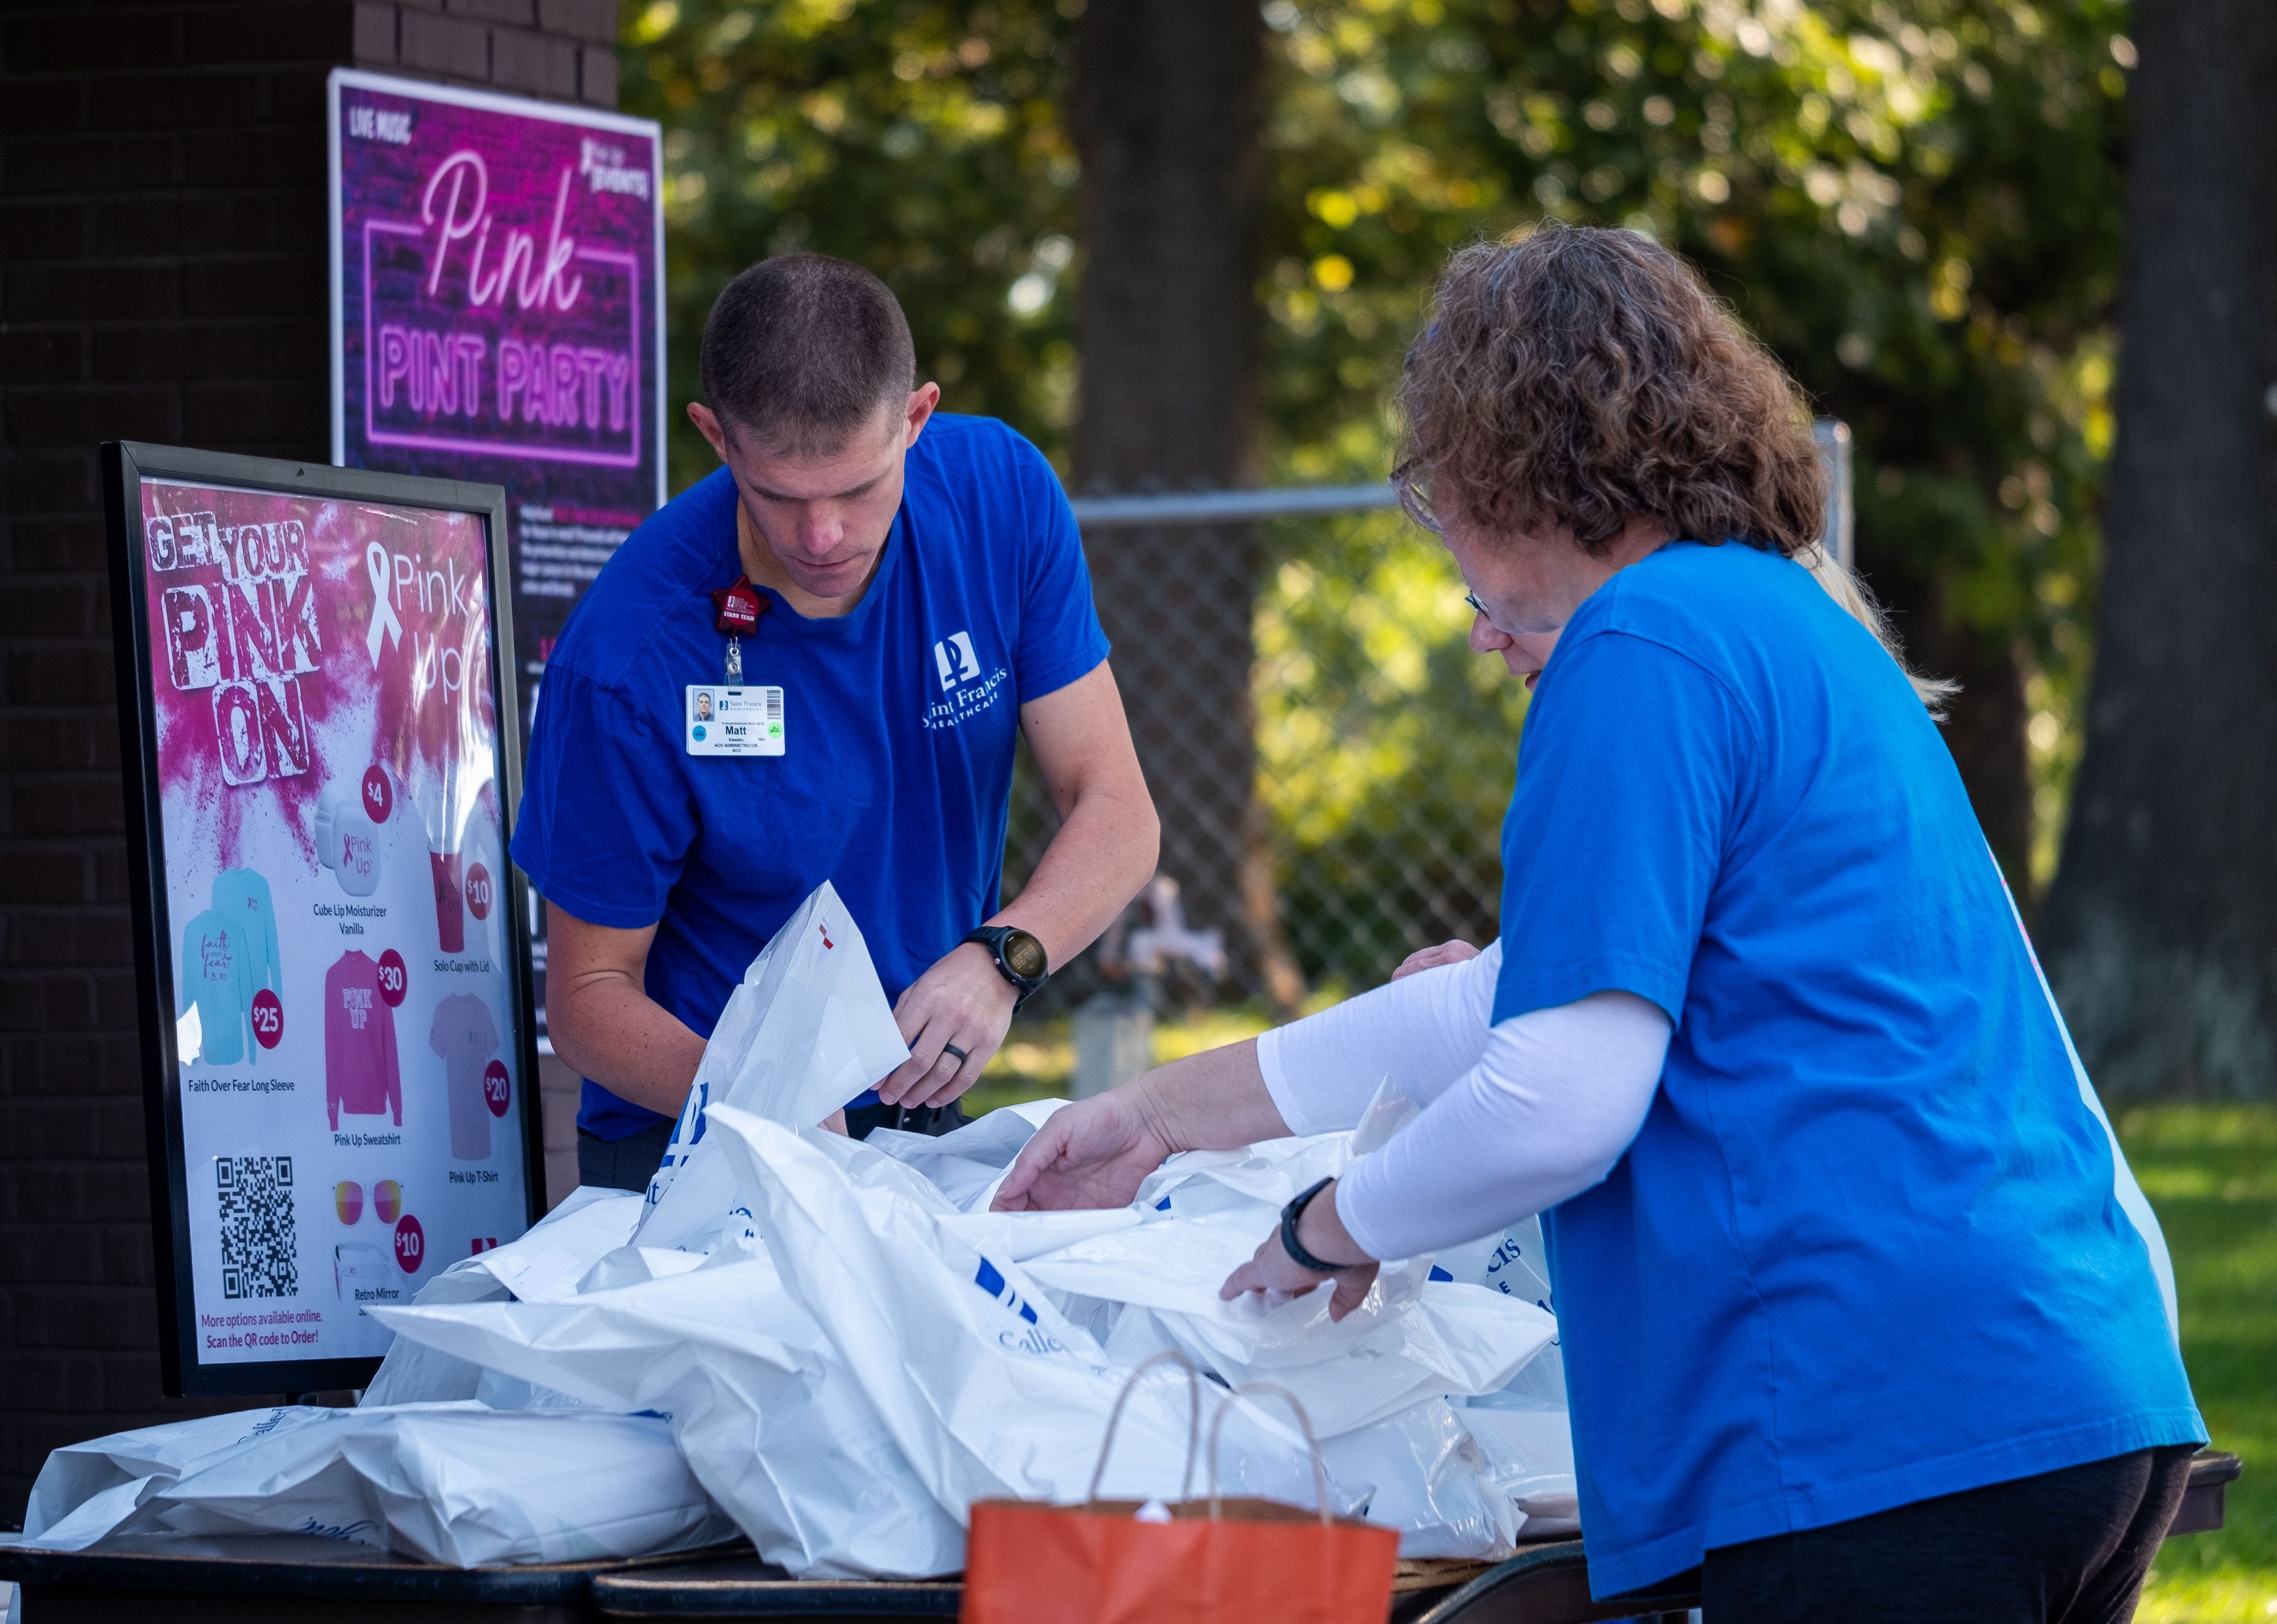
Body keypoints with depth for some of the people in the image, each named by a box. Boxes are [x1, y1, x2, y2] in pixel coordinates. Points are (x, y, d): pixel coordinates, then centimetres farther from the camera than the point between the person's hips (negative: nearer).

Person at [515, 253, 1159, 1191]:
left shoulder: (1000, 496, -8)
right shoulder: (624, 659, -19)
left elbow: (1115, 813, -3)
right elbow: (588, 993, -10)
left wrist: (1000, 961, -24)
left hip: (928, 1115, 4)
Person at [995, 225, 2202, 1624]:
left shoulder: (1647, 645, -7)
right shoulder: (1807, 630, 24)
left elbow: (1559, 1100, -13)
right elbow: (1534, 992, 32)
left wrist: (1327, 1232, 7)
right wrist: (1160, 1116, 37)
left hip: (1889, 1434, -9)